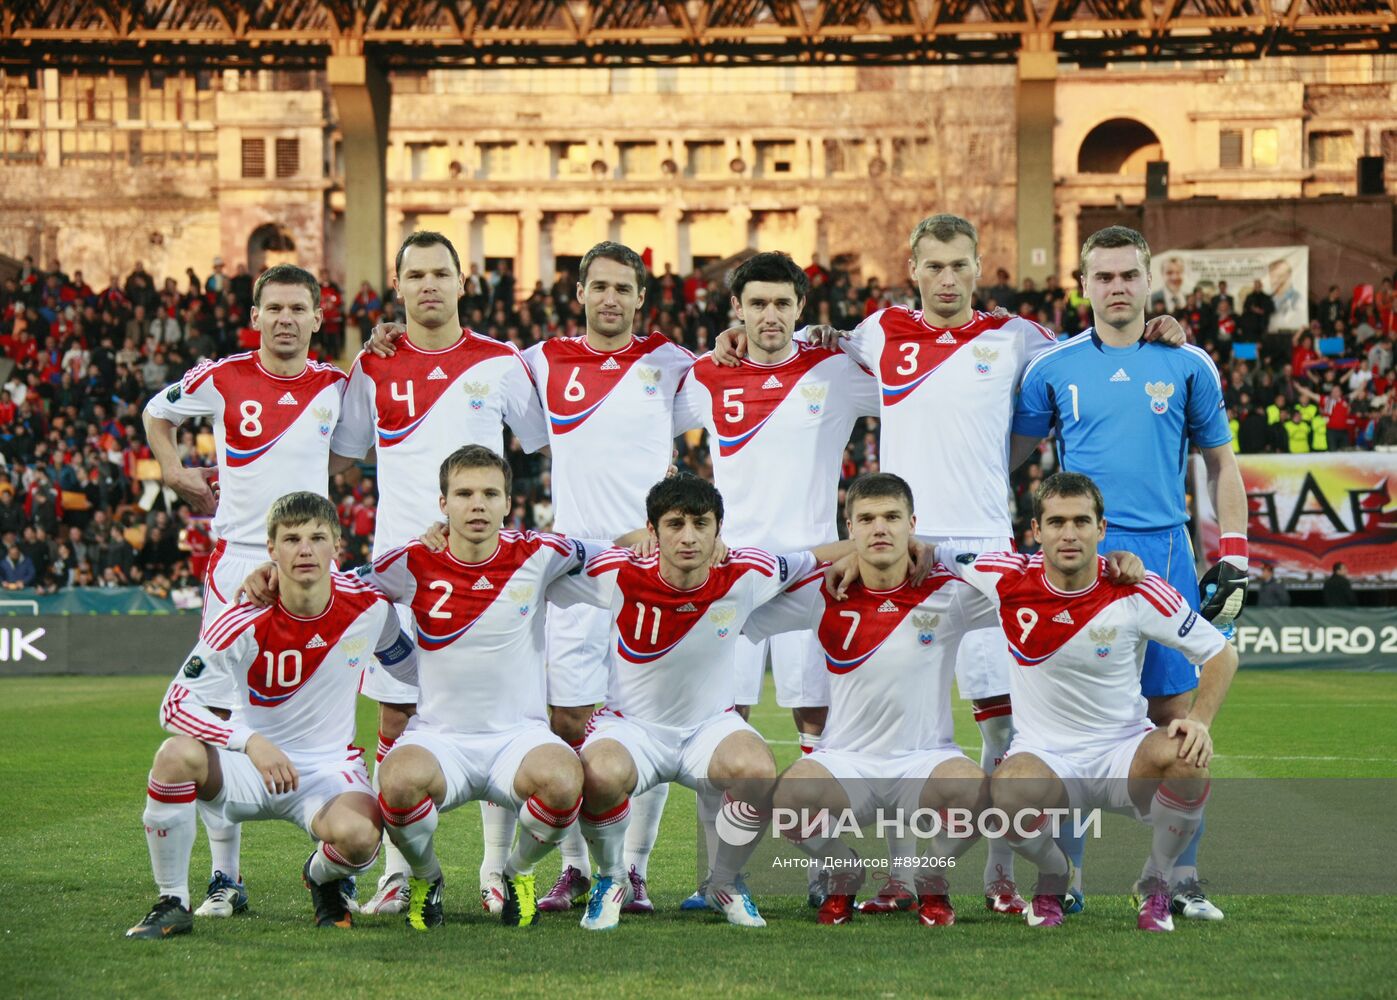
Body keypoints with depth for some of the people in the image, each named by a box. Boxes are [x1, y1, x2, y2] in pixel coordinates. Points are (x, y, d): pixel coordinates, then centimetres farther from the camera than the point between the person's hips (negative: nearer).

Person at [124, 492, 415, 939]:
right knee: (177, 754, -34)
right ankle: (172, 904, -16)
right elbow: (176, 705, -18)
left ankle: (321, 877, 7)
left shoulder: (369, 605, -7)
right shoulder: (243, 623, -16)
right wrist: (251, 742, -33)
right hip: (248, 769, -1)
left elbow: (411, 668, 14)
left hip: (329, 768, 1)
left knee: (358, 835, -35)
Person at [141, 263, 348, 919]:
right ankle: (225, 877, 3)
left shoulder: (336, 385, 3)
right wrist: (179, 478, 9)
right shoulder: (220, 379, 1)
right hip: (235, 562, -1)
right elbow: (156, 414, 19)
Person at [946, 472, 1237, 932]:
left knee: (1187, 756, -34)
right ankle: (1054, 874, 2)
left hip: (1123, 753, 0)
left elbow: (1221, 654, -2)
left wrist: (1199, 720, -19)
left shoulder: (1137, 591, -12)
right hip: (1044, 756, 0)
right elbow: (931, 554, 10)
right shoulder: (1008, 578, -9)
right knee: (1009, 793, -37)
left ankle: (1155, 883, -3)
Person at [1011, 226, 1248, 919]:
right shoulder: (1054, 367, 7)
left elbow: (1221, 466, 13)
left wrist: (1233, 563, 5)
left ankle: (1182, 880, 5)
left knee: (1172, 716, -1)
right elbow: (1007, 456, 15)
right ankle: (1067, 878, 6)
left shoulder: (1187, 365, 7)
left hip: (1164, 552, 0)